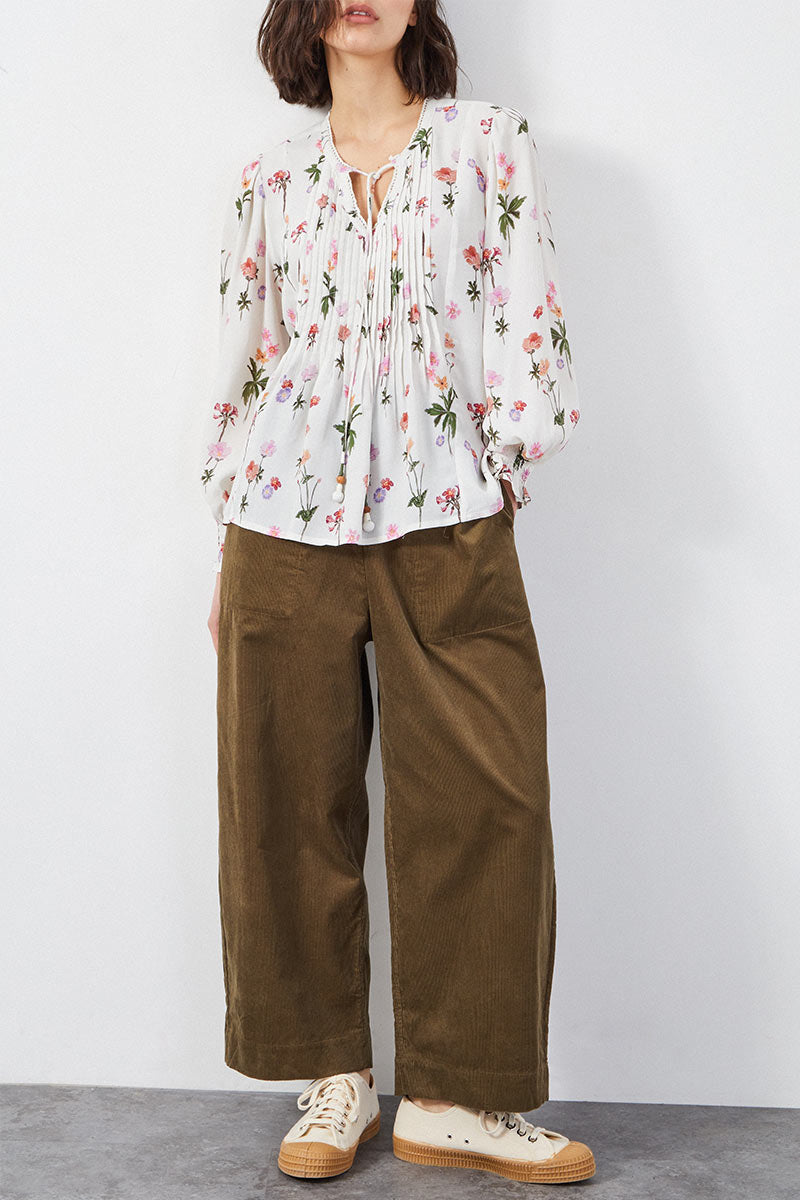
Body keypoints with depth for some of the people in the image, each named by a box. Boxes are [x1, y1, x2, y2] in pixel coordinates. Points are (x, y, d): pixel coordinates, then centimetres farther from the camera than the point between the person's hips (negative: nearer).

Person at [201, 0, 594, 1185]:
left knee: (483, 795, -5)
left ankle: (454, 1095, 9)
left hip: (447, 521, -1)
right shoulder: (270, 177, 13)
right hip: (284, 521, 2)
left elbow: (525, 320, 3)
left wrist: (501, 473, -4)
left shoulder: (491, 142, 9)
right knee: (292, 801, 3)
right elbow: (241, 362, 14)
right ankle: (334, 1077, 18)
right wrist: (227, 547, 11)